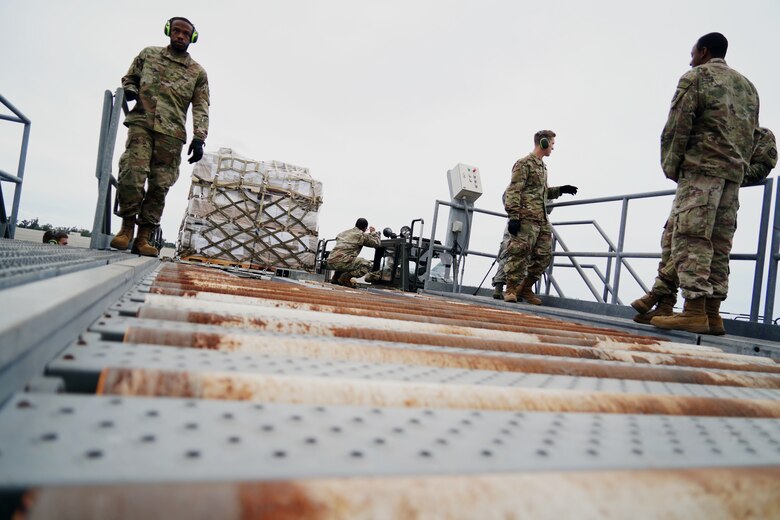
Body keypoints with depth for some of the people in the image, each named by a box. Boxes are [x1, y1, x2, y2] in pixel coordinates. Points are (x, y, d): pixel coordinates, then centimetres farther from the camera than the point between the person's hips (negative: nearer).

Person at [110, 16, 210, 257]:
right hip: (142, 123, 0)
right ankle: (127, 225, -2)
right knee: (132, 174, -18)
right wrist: (130, 90, 0)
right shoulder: (148, 54, 17)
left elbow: (201, 109, 7)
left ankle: (144, 236, 1)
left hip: (171, 133, 0)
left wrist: (199, 138, -7)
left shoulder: (198, 72, 14)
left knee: (160, 185, -5)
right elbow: (129, 78, 26)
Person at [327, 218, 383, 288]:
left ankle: (336, 277, 18)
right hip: (343, 262, -8)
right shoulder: (362, 235, 4)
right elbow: (376, 243, 11)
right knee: (369, 264, 3)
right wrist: (374, 232, 31)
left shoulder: (344, 232, 23)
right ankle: (346, 277, -10)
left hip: (330, 262, 8)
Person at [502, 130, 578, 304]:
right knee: (519, 252, -10)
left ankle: (526, 288, 18)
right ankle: (511, 289, -2)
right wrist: (513, 216, -20)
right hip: (526, 218, -9)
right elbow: (513, 191, -12)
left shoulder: (542, 166, 25)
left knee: (544, 255, 8)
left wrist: (560, 190, 19)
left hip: (542, 219, 9)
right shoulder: (524, 163, -4)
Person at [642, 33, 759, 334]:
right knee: (719, 244, 6)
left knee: (691, 238, -12)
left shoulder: (695, 77, 3)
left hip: (701, 167, -7)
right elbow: (751, 132, 19)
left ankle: (694, 310, -19)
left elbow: (677, 126, -7)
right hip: (735, 172, 7)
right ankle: (712, 312, 5)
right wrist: (739, 166, 19)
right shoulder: (746, 85, 25)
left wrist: (670, 166, 0)